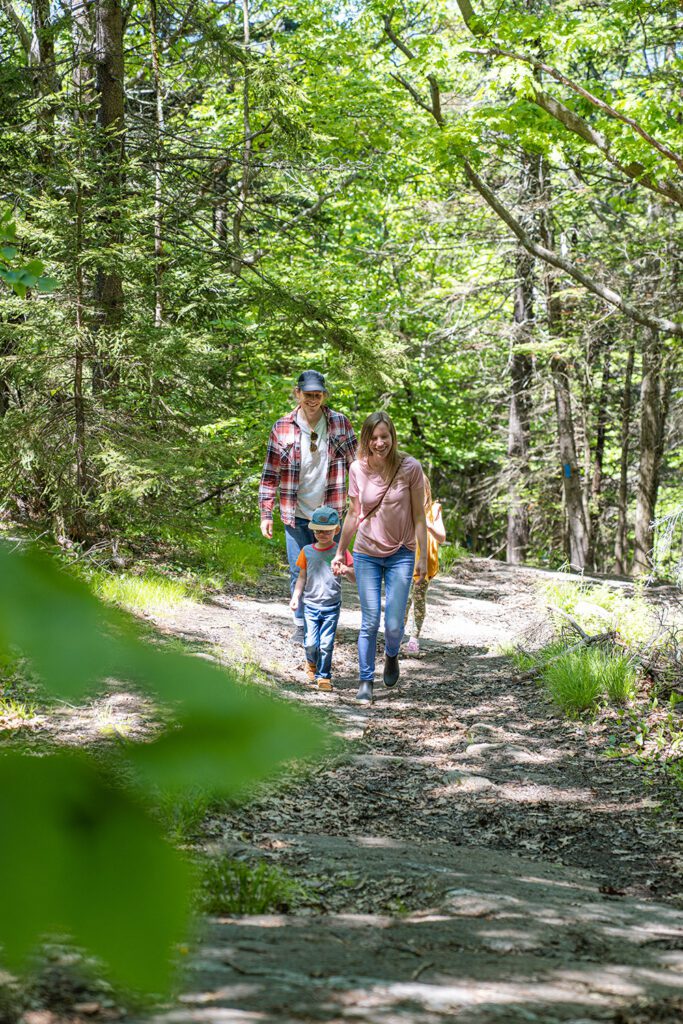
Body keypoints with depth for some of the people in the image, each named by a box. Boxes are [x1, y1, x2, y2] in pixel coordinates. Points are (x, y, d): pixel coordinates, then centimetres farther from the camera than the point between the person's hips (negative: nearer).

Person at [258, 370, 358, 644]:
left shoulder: (340, 424, -1)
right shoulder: (282, 428, -3)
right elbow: (271, 474, 1)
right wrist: (265, 513, -2)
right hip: (296, 515, 0)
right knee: (299, 572, 4)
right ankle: (301, 624, 18)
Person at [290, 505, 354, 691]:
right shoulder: (307, 551, 5)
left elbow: (355, 578, 0)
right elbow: (302, 577, 12)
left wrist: (347, 570, -22)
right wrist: (295, 597, 1)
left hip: (332, 607, -1)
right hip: (311, 605, 1)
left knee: (326, 644, -3)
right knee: (311, 643, -4)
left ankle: (323, 676, 11)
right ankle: (312, 663, 27)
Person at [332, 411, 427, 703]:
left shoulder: (410, 468, -10)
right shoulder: (358, 469, -4)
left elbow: (419, 515, -3)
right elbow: (353, 514, 8)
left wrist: (423, 556, -4)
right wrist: (340, 553, 13)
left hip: (400, 555, -1)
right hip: (366, 555, 1)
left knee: (394, 625, -3)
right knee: (370, 622, -3)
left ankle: (391, 655, 31)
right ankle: (366, 681, 9)